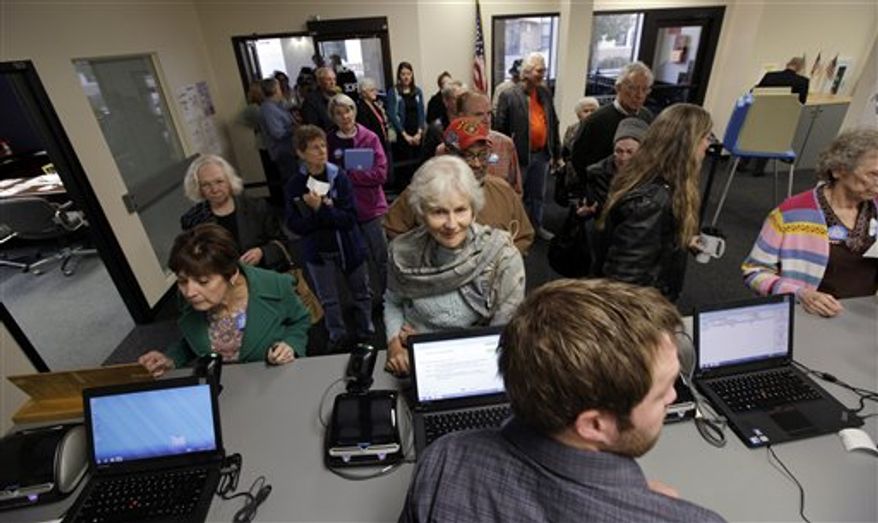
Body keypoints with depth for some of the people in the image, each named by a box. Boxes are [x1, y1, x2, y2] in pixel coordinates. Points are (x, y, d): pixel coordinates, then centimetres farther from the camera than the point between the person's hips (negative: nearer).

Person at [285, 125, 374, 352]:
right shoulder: (294, 185, -9)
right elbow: (294, 225, -12)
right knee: (328, 300, 13)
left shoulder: (339, 177, -13)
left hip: (347, 247, 0)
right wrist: (324, 210, -25)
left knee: (361, 293, 16)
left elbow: (350, 218, -18)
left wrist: (320, 209, -28)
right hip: (317, 251, 1)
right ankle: (337, 336, 35)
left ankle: (366, 333, 38)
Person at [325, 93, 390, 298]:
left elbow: (381, 173, -10)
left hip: (371, 207, -1)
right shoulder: (329, 141, 1)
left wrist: (348, 174, -14)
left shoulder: (370, 138, -2)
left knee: (382, 258, 7)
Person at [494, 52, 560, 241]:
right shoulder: (508, 95, -13)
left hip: (542, 154, 5)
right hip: (520, 155, -5)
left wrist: (556, 152, 9)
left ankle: (536, 226, 37)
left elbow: (553, 124, 10)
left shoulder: (545, 92, 5)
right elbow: (499, 128, -13)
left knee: (538, 194, 18)